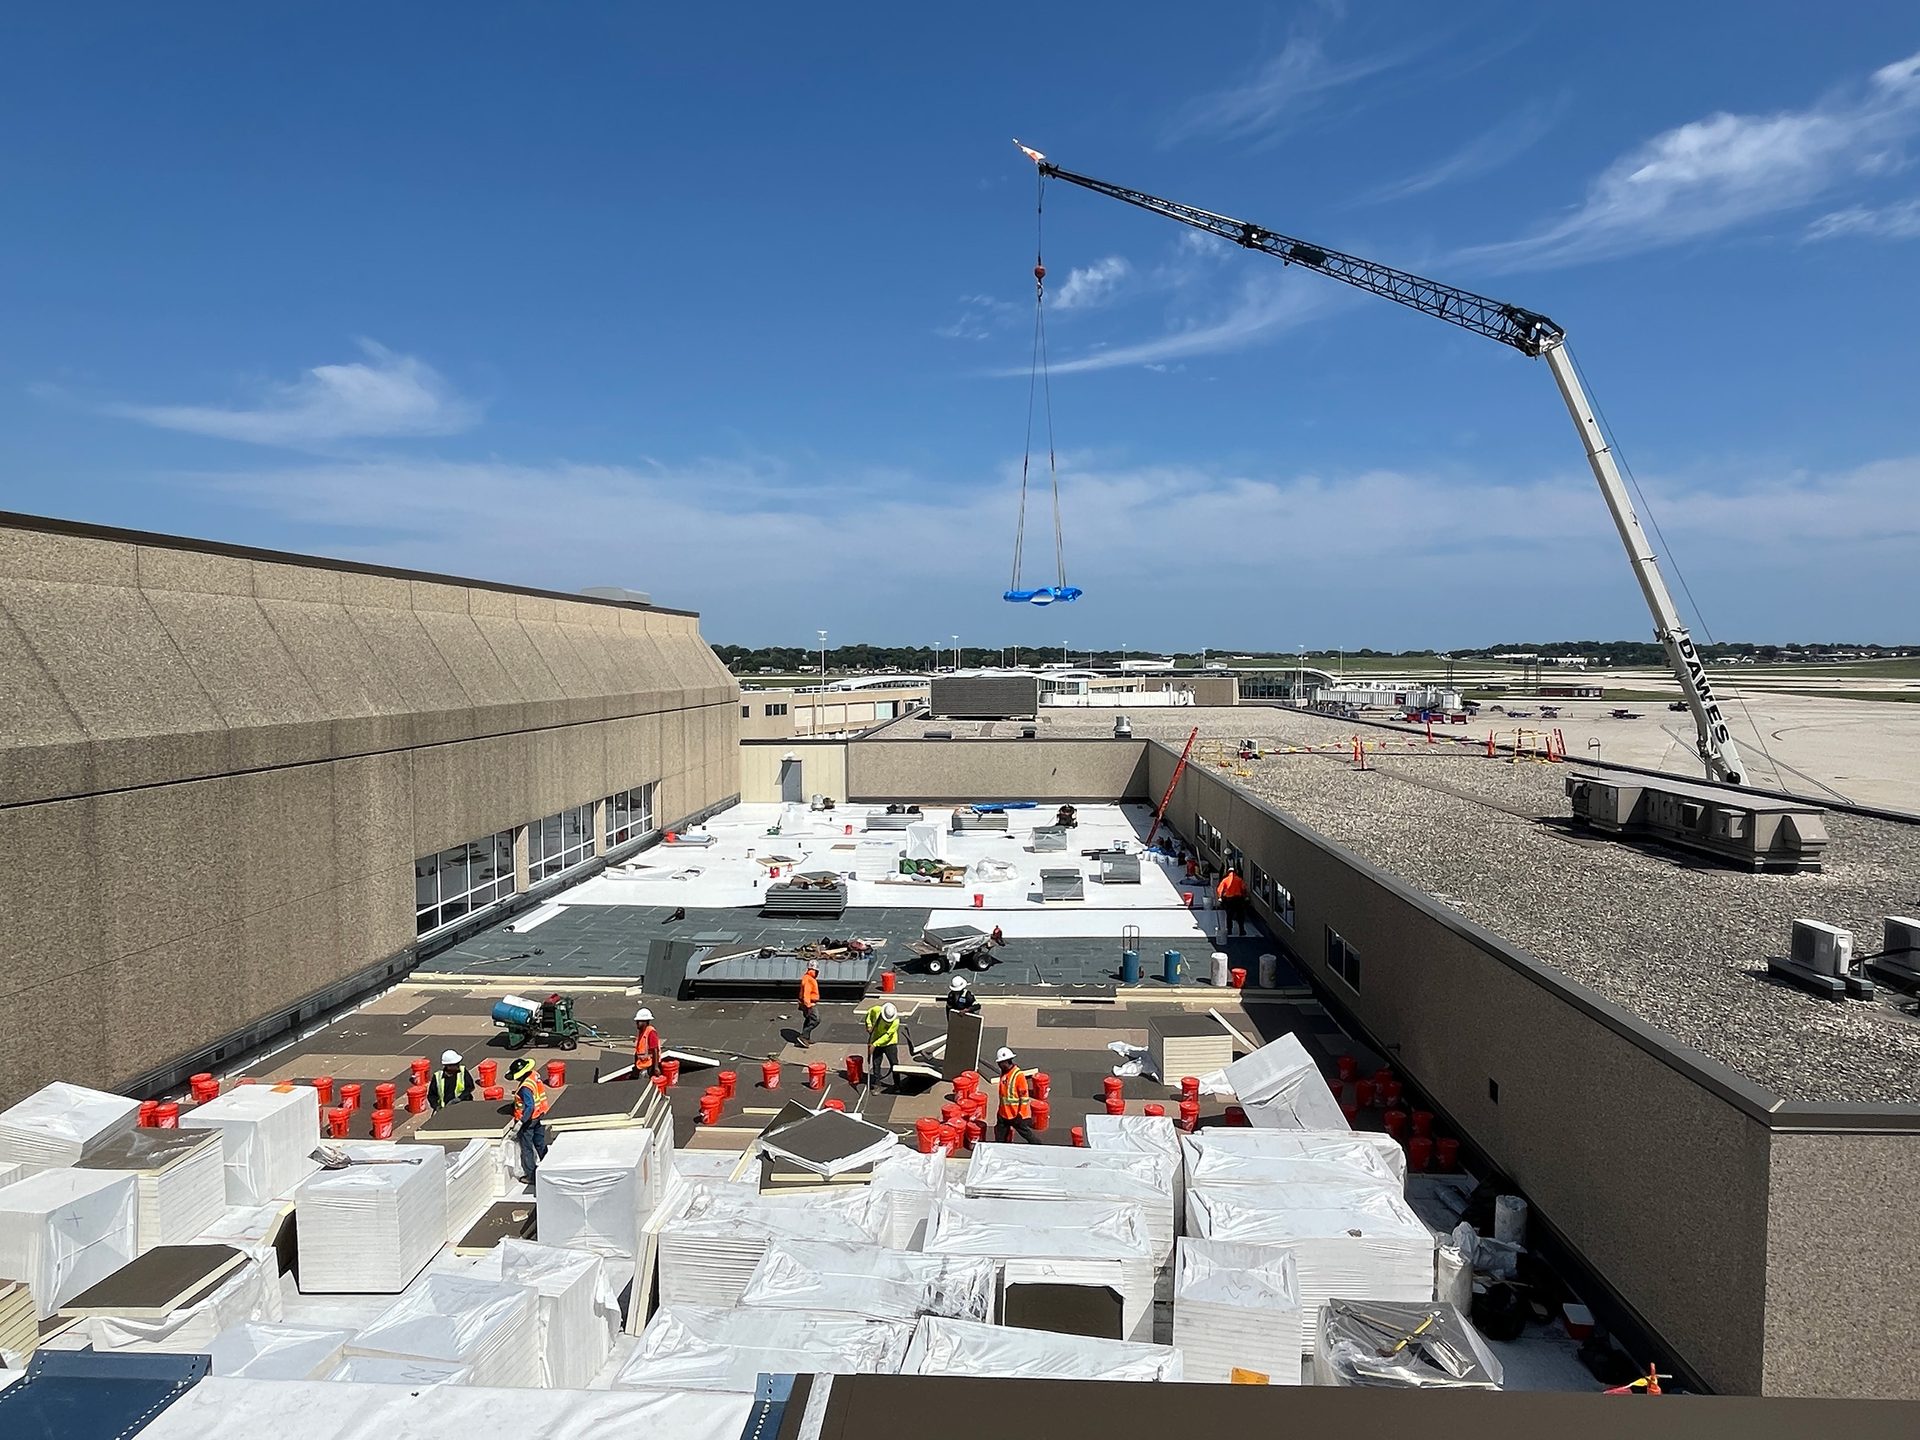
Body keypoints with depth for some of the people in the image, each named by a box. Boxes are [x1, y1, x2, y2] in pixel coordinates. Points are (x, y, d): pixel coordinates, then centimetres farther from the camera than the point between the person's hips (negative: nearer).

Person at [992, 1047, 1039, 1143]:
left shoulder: (1019, 1075, -21)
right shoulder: (1003, 1073, 3)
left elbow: (1023, 1097, -18)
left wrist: (1020, 1114, -19)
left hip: (1017, 1114, -7)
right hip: (1004, 1113, 7)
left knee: (1026, 1134, 6)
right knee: (1000, 1138, 14)